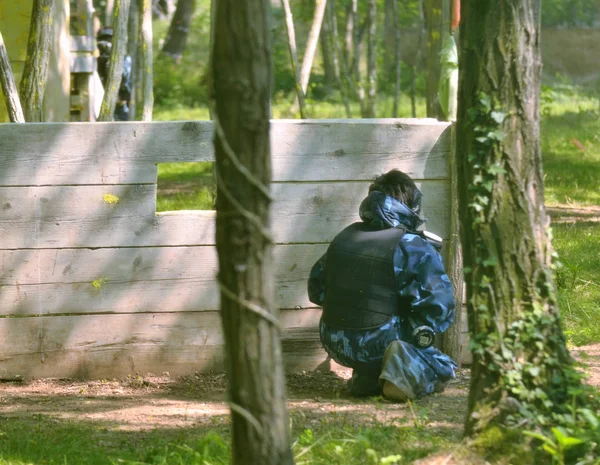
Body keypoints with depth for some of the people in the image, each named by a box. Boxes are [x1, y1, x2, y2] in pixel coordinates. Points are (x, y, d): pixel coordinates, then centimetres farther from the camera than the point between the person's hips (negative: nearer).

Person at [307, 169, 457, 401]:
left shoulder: (344, 237, 9)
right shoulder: (414, 247, -10)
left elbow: (316, 288, 18)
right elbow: (438, 304, -15)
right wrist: (420, 334, 4)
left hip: (336, 345, 6)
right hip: (378, 344, -6)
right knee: (443, 368, 16)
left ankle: (366, 375, 8)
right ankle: (405, 367, -15)